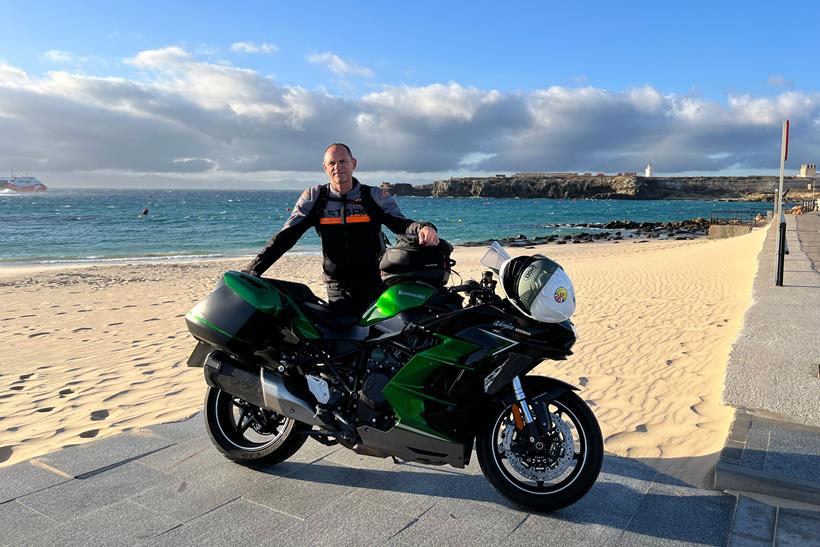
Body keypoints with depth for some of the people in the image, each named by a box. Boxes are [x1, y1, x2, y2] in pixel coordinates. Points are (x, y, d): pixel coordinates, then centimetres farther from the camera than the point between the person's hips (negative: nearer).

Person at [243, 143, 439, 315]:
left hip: (375, 284, 0)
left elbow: (400, 223, -6)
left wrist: (423, 227, -31)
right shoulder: (314, 197, 4)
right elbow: (286, 236, 1)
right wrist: (253, 270, -9)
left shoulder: (376, 196, 2)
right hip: (338, 287, 0)